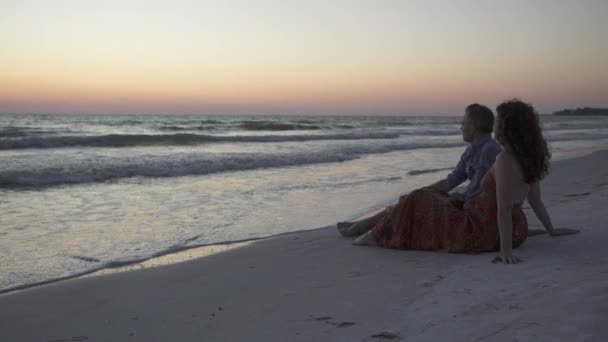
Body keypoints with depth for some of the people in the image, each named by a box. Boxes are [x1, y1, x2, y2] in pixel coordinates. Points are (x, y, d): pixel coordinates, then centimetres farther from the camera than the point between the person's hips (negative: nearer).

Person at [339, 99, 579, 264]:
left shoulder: (504, 161, -25)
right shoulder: (530, 160, 2)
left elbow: (504, 209, -28)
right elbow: (535, 201, 10)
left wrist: (506, 250, -28)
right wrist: (551, 230, 22)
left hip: (481, 234, -9)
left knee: (418, 202, 6)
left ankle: (378, 236, 21)